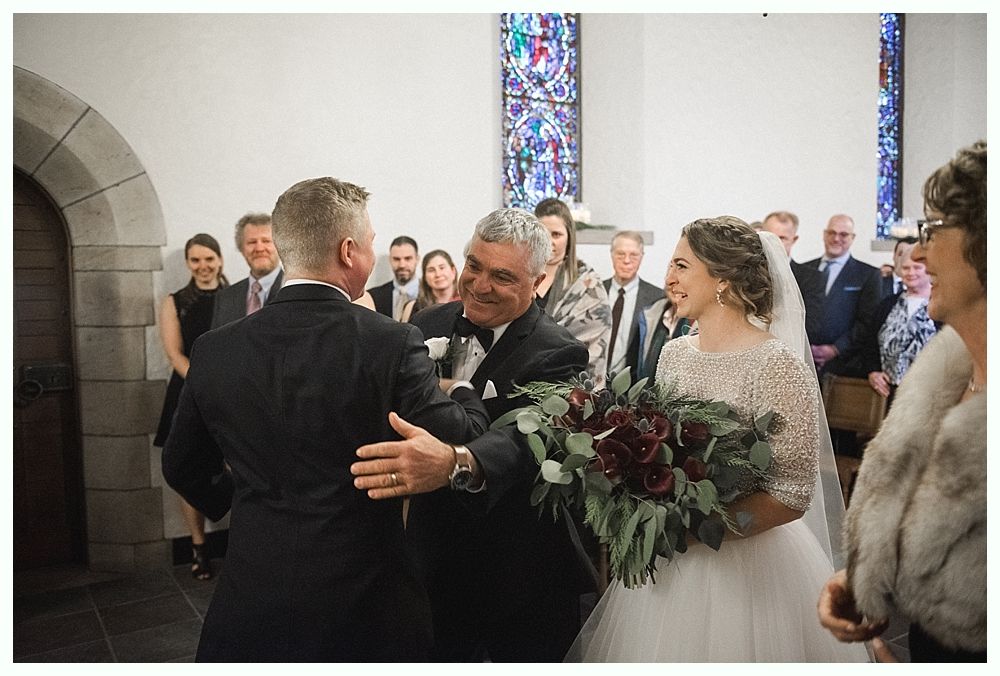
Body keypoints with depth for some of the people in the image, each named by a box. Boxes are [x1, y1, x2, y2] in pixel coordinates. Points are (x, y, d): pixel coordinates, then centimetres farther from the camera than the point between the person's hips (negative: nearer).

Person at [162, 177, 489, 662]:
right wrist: (466, 391, 7)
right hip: (367, 604, -2)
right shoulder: (392, 344, -19)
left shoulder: (213, 351, -7)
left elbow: (182, 467, 7)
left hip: (251, 607, 3)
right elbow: (460, 442, -13)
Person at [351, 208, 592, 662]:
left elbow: (527, 436, -38)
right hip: (433, 563, 4)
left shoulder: (558, 356, -17)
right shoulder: (427, 327, -2)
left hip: (520, 578, -4)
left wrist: (455, 463, -57)